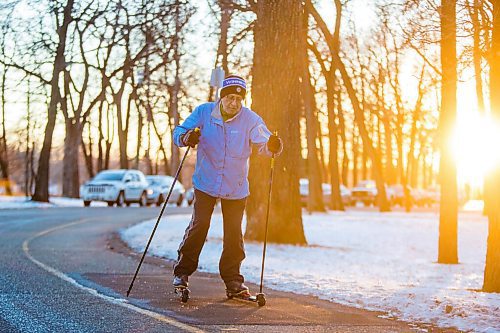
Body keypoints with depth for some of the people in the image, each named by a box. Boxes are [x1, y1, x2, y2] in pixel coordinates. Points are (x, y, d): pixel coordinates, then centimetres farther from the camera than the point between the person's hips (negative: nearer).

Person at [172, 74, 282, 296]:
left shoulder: (250, 119, -8)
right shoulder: (203, 112, -6)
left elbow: (263, 143, -15)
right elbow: (179, 131, -1)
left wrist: (272, 146, -39)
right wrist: (186, 138, -24)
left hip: (236, 188, 1)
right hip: (205, 183, 0)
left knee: (234, 233, 3)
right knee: (199, 226, -5)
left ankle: (232, 280, 16)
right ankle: (182, 273, 10)